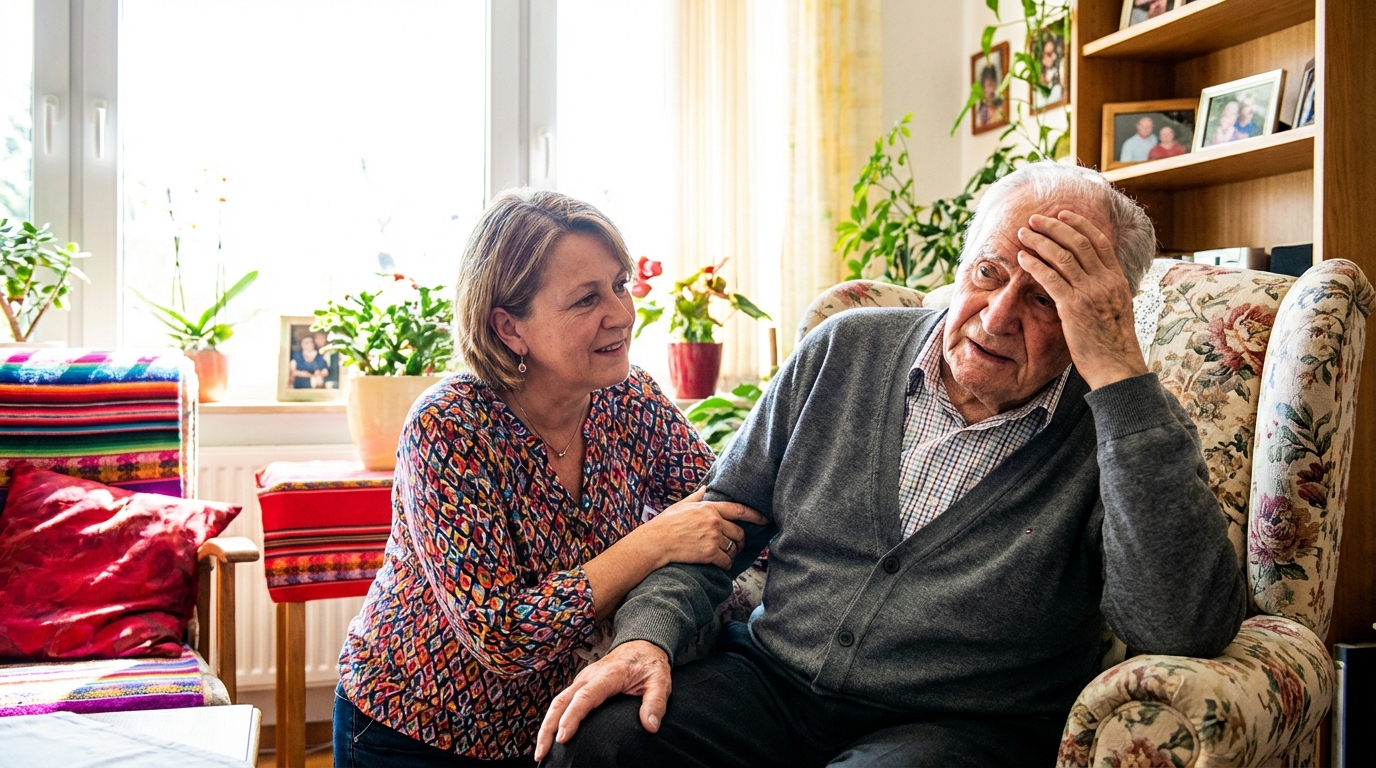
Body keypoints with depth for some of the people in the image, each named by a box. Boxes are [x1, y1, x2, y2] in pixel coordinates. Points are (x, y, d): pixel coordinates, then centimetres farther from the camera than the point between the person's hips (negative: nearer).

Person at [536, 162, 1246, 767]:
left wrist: (1119, 372, -26)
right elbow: (721, 514, 12)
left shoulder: (1118, 428, -7)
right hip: (772, 679, 3)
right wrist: (648, 633, -7)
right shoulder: (842, 352, 5)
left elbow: (1187, 627, -25)